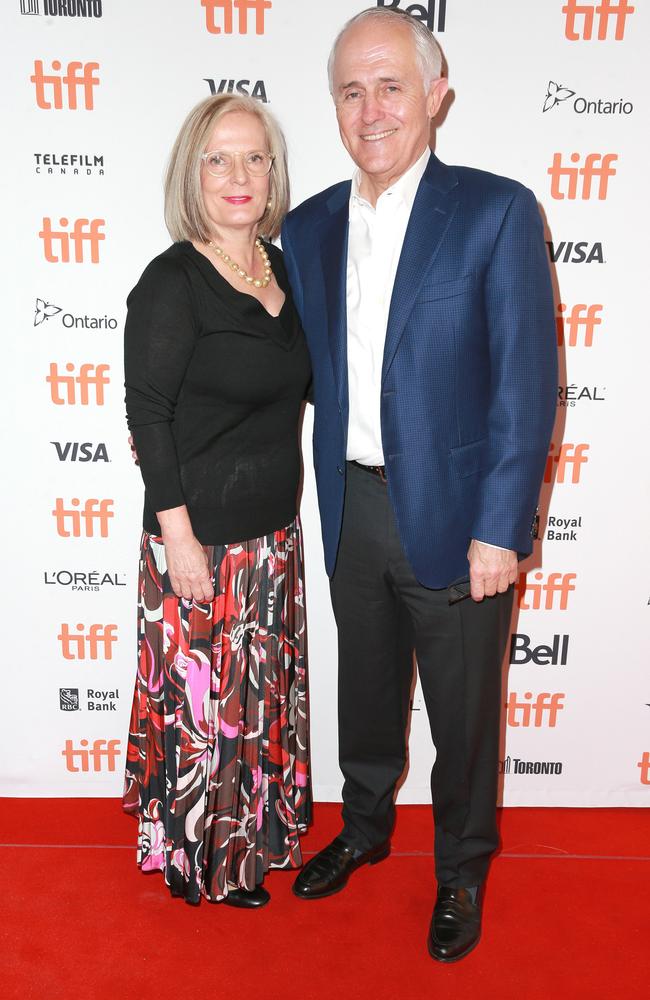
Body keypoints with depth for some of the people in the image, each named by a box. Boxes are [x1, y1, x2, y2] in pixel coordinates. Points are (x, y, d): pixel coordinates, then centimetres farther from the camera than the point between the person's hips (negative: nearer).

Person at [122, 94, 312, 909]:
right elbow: (147, 415, -16)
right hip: (201, 535, -7)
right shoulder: (172, 283, -14)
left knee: (264, 688, 21)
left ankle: (254, 833, 45)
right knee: (201, 694, 8)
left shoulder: (278, 265, 6)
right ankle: (197, 855, 33)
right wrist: (179, 537, -17)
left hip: (274, 527, 7)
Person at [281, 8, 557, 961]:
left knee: (464, 715, 13)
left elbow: (528, 382, -12)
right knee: (365, 693, 22)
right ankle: (365, 828, 48)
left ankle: (461, 870, 40)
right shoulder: (309, 226, 6)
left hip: (452, 515, -4)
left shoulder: (496, 211, -9)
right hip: (352, 510, 4)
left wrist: (500, 529, -16)